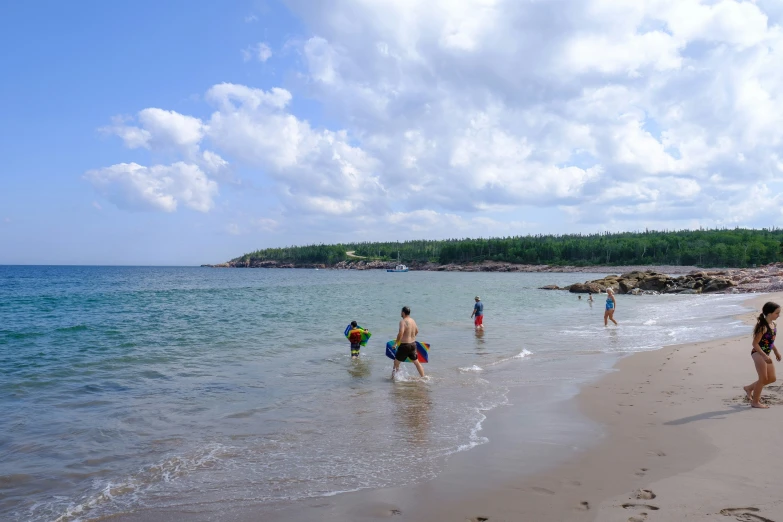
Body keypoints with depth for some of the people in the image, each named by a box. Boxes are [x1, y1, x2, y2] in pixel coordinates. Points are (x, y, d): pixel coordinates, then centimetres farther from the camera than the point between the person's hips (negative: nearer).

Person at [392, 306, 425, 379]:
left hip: (405, 345, -7)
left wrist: (396, 342, -19)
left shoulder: (403, 322, -17)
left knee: (396, 362, 8)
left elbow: (401, 333, -30)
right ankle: (423, 377, 23)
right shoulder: (412, 320, 7)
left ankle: (394, 378, 13)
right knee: (416, 362, 19)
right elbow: (416, 331, 22)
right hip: (413, 344, 7)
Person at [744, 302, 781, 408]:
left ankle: (749, 388, 30)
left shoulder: (773, 325, 6)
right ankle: (755, 402, 10)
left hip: (766, 354, 9)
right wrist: (764, 356, -26)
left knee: (772, 378, 14)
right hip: (758, 353, -9)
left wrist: (776, 351, 22)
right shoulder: (763, 326, -21)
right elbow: (755, 343, -21)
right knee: (763, 378, -4)